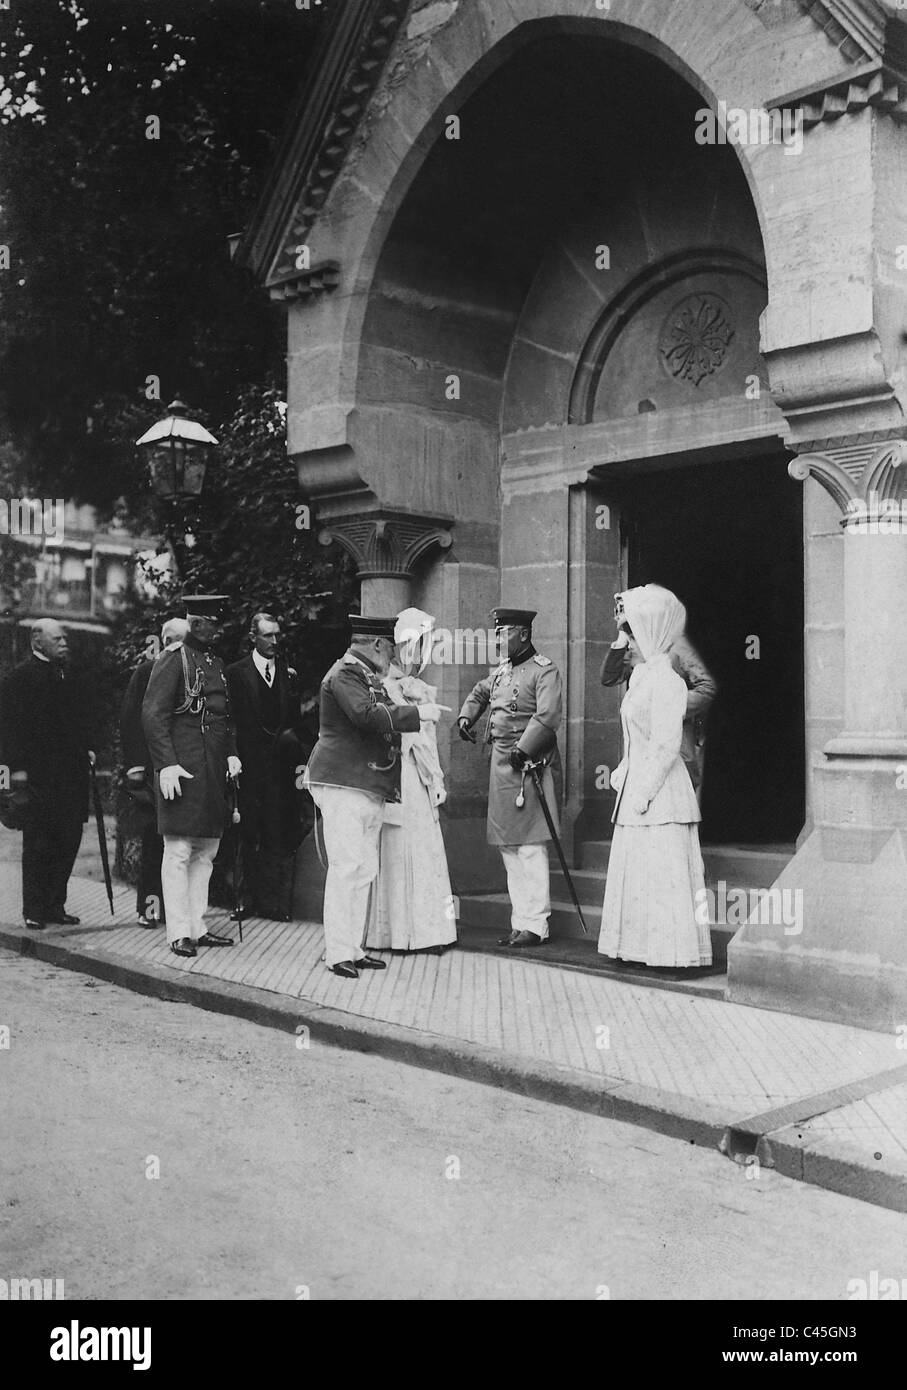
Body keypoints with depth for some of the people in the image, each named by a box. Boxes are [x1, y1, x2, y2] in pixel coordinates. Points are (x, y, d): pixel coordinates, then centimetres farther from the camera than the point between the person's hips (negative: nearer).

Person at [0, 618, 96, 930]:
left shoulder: (70, 674, 16)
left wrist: (86, 750, 13)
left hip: (71, 771, 7)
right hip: (38, 773, -6)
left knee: (69, 840, 6)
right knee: (38, 843, -1)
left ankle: (55, 906, 16)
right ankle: (34, 911, 9)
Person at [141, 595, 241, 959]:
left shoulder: (217, 663, 17)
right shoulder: (173, 660, -6)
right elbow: (152, 715, -12)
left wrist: (231, 753, 11)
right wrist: (167, 765, -20)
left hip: (213, 768, 8)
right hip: (181, 767, -8)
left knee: (206, 851, 11)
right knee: (179, 851, -4)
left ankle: (197, 927, 19)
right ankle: (179, 933, 1)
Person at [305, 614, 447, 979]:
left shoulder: (369, 679, 21)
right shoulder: (344, 674, -10)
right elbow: (367, 715, -24)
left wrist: (419, 711, 10)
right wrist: (417, 714, -20)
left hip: (369, 788, 10)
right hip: (343, 784, -10)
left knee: (365, 870, 10)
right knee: (346, 867, -10)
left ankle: (354, 948, 15)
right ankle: (338, 953, -5)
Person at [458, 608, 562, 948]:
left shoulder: (544, 670, -7)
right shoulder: (501, 671, 16)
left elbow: (548, 717, -19)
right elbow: (479, 693, 34)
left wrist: (523, 749, -21)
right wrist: (466, 717, 17)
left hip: (527, 766, -8)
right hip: (499, 764, 9)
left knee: (530, 847, -7)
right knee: (508, 847, 11)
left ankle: (535, 926, -1)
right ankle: (520, 923, 18)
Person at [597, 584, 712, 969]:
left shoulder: (665, 680, -15)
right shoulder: (642, 675, 14)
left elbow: (666, 744, -19)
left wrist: (644, 790, -19)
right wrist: (623, 771, 14)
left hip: (660, 792, -10)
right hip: (638, 788, 10)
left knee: (663, 872, -4)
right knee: (637, 870, 13)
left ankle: (675, 950, 4)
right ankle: (643, 947, 21)